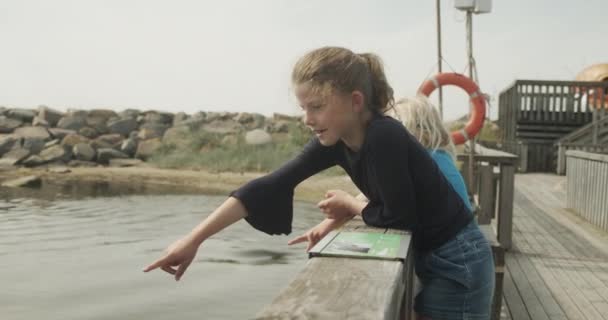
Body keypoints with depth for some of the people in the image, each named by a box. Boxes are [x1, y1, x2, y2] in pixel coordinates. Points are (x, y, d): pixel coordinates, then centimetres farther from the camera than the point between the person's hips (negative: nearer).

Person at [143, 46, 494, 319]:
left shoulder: (384, 137, -29)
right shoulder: (335, 142, -6)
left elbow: (399, 217, -22)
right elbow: (270, 186, -11)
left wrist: (350, 205, -5)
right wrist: (195, 238, -13)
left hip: (457, 262, -7)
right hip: (429, 260, 7)